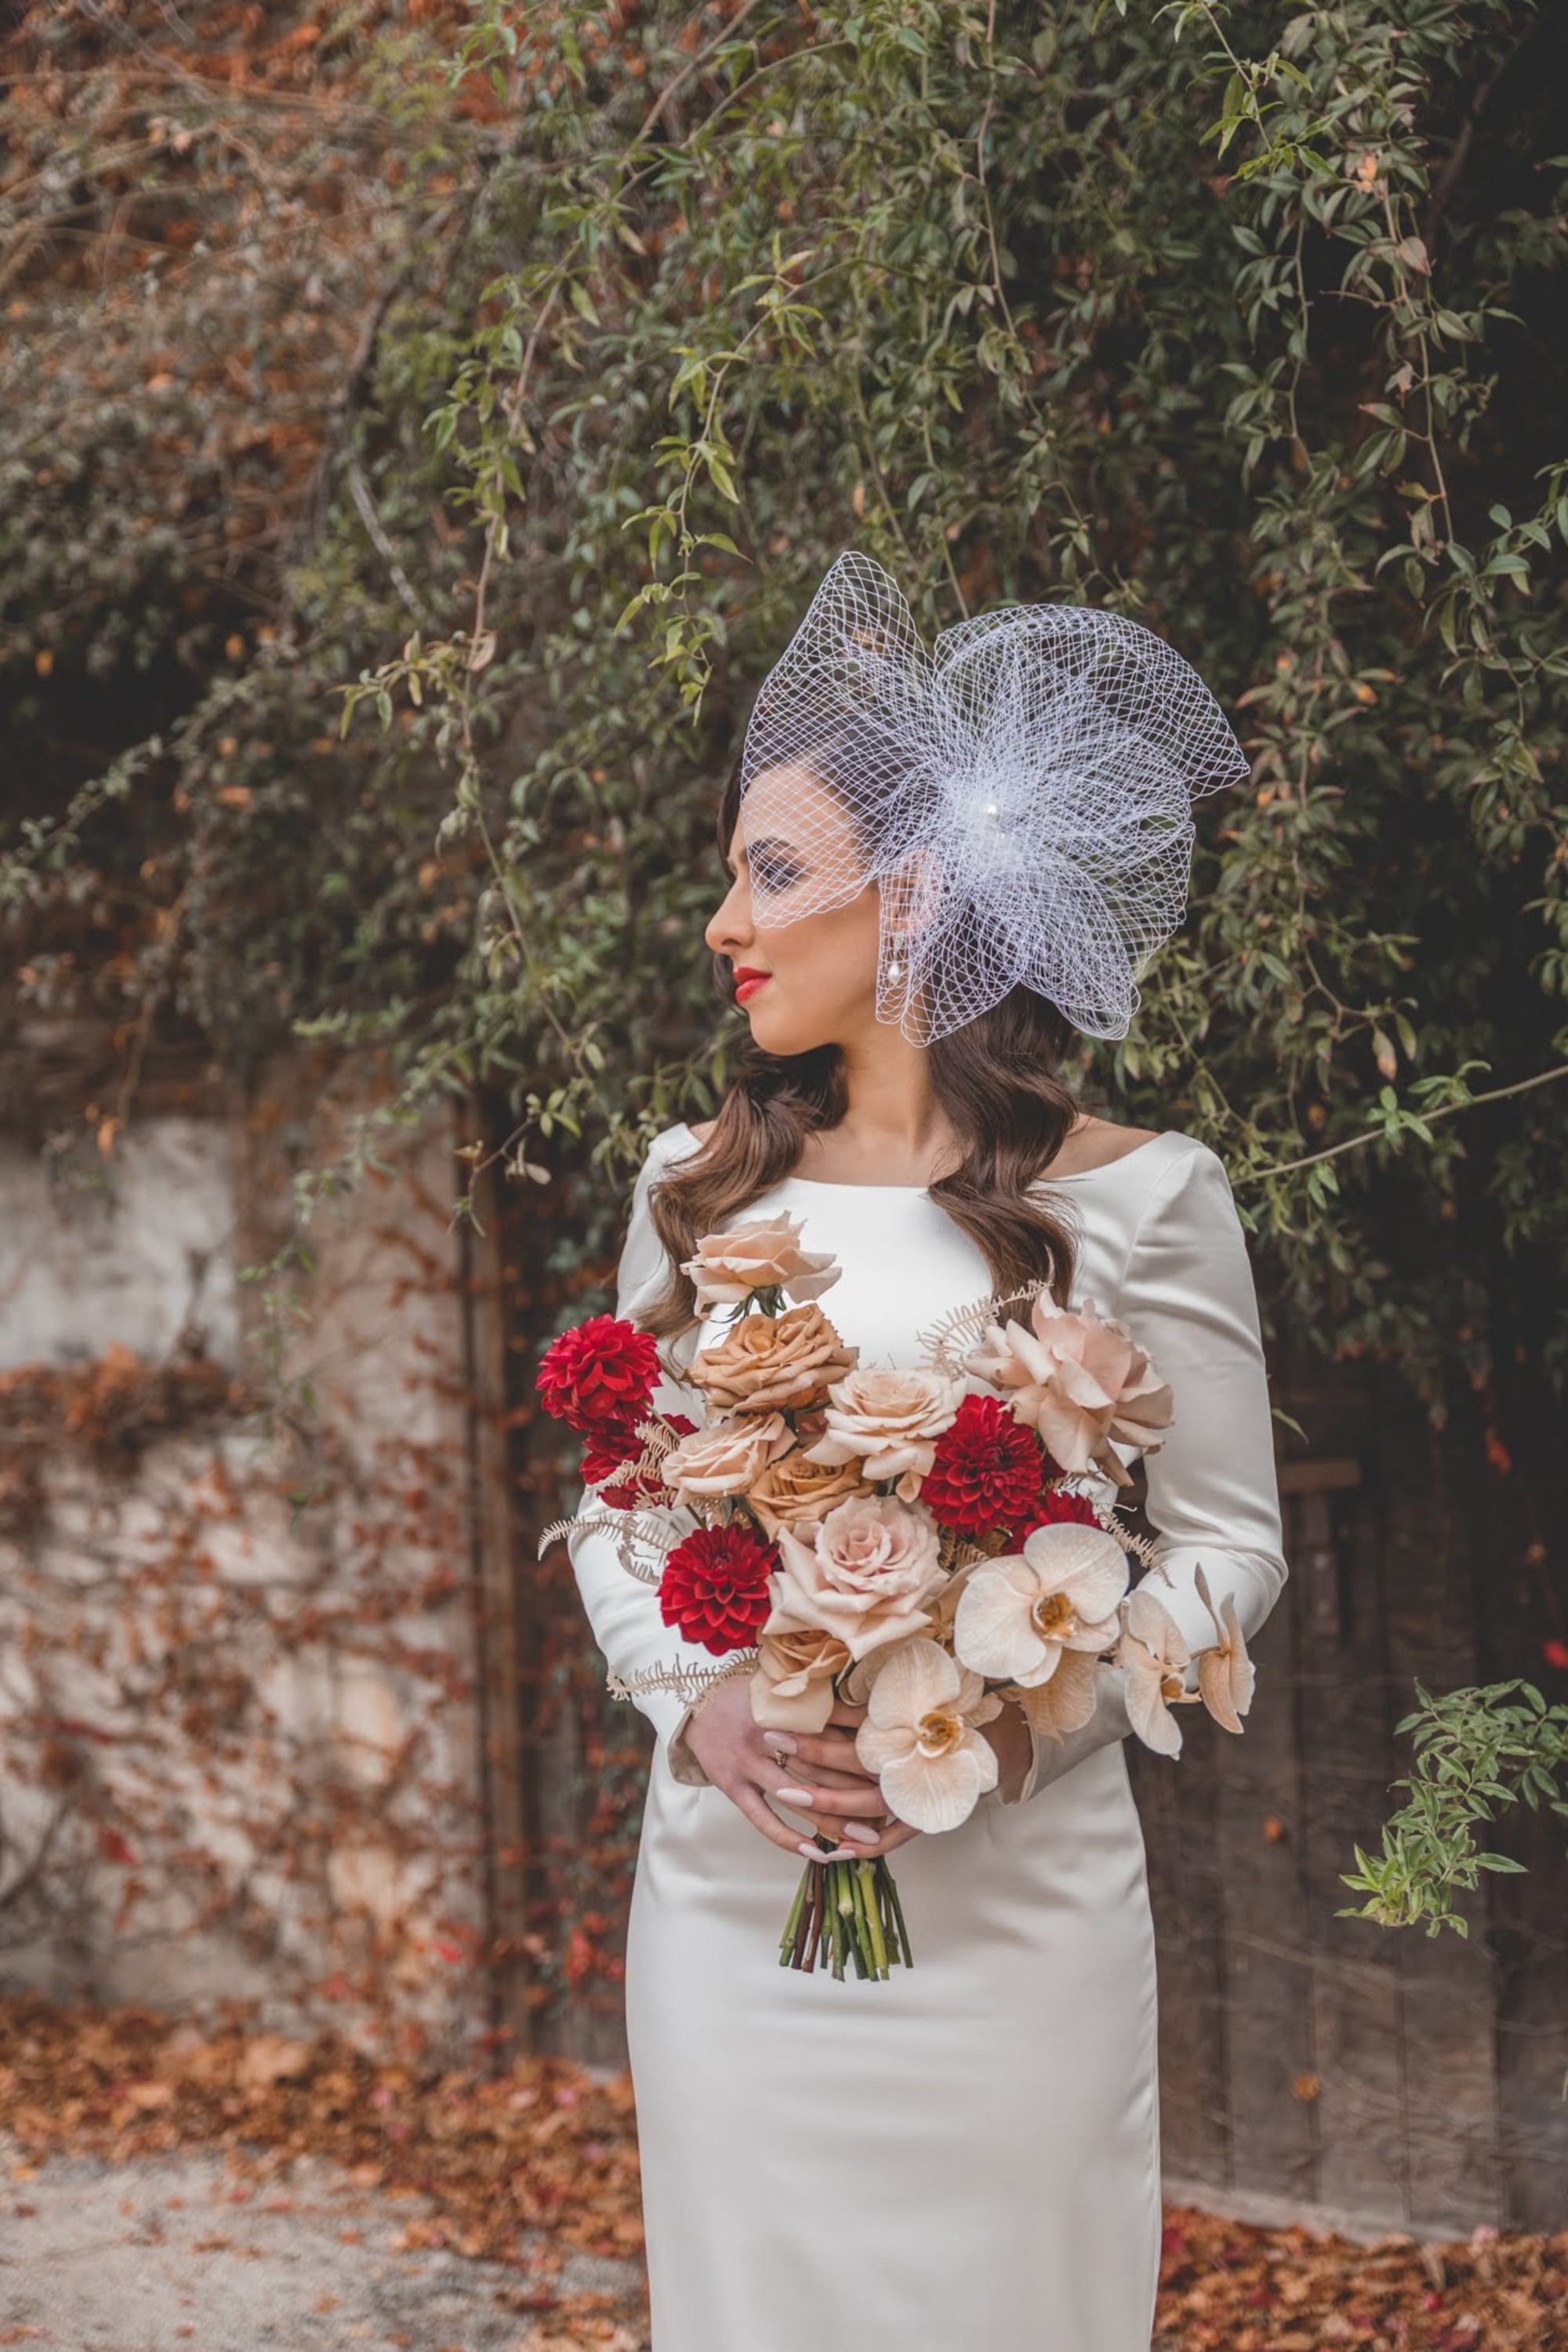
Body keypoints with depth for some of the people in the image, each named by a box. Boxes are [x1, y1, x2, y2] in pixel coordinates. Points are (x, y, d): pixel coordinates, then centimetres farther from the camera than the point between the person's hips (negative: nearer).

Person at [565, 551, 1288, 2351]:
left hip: (1012, 1895, -3)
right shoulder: (698, 1185, 8)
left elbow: (1230, 1542, 0)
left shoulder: (1135, 1194, -4)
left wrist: (1025, 1720, -15)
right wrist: (700, 1710, -8)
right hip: (731, 1882, 3)